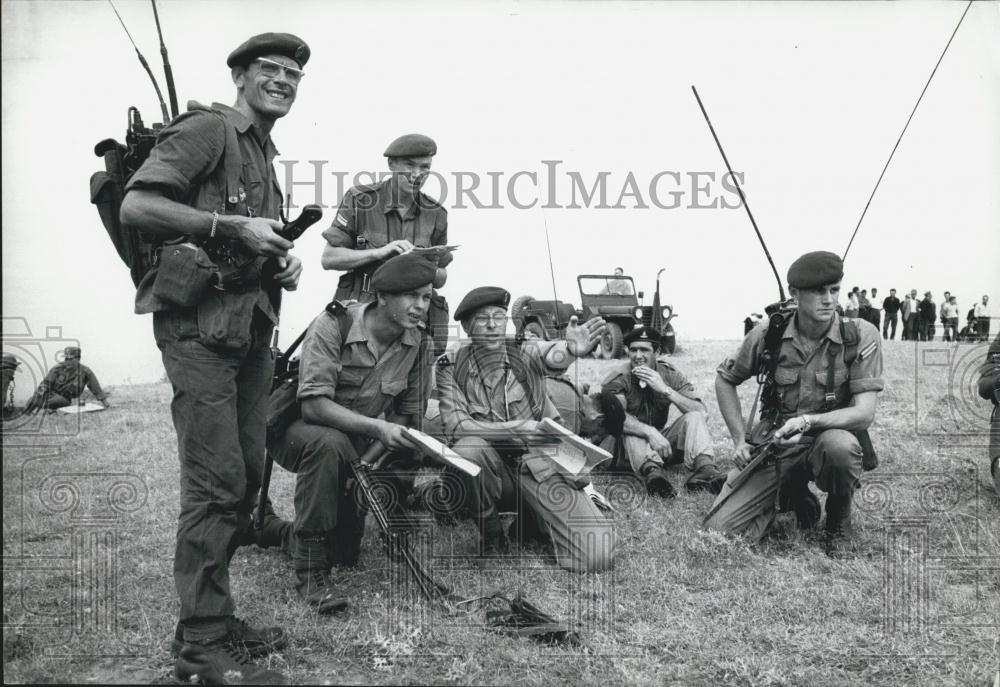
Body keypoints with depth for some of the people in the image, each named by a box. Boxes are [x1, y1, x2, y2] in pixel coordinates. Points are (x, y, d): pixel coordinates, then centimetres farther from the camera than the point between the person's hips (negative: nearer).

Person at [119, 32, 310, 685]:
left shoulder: (265, 153, 22)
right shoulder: (209, 129, -6)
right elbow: (135, 205, -17)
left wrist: (285, 260, 10)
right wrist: (233, 228, -20)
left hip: (252, 329, 9)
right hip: (199, 325, -9)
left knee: (248, 475, 11)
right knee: (216, 483, -10)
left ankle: (215, 615, 23)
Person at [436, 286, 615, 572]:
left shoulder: (524, 352, -4)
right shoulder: (451, 365, -3)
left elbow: (552, 353, -28)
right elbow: (457, 427, -13)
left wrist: (572, 349, -53)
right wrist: (516, 427, -26)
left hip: (543, 463, 0)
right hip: (492, 468, 0)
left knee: (597, 555, -18)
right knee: (468, 449, -35)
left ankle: (535, 519, 15)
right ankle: (490, 531, -6)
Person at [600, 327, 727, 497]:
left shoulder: (669, 373, -4)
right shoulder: (618, 377, -11)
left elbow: (701, 412, -16)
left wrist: (665, 390, -27)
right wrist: (650, 432, -45)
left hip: (662, 442, 3)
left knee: (695, 417, -18)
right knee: (631, 426, -33)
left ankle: (705, 468, -43)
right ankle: (652, 470, -60)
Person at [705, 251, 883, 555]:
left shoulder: (861, 336, -12)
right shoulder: (768, 336, -5)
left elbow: (864, 413, -18)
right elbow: (724, 380, 10)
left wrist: (808, 421, -33)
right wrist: (740, 440, 2)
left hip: (828, 442, -2)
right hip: (772, 446, 2)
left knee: (840, 444, -40)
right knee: (719, 528, -11)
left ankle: (839, 524, -6)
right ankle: (794, 495, 19)